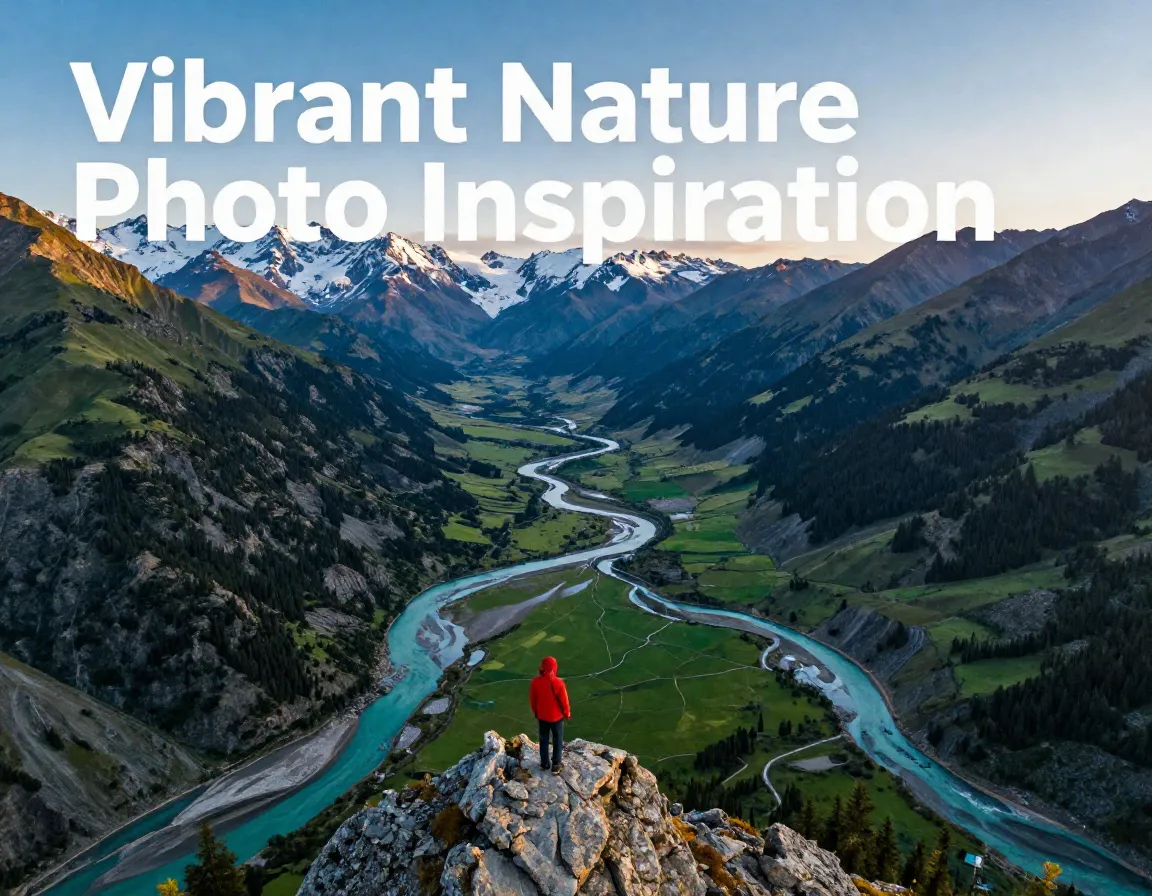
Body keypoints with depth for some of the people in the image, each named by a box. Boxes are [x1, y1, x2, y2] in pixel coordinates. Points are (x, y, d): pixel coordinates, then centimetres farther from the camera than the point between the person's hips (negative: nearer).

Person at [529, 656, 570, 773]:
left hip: (542, 716, 3)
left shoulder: (535, 681, -17)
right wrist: (567, 713, 2)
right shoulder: (558, 682, -28)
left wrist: (535, 712, 15)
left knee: (544, 739, 21)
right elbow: (564, 700, -16)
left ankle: (544, 763, 33)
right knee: (557, 740, 15)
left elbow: (532, 699, -3)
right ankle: (556, 765, 23)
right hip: (557, 716, -3)